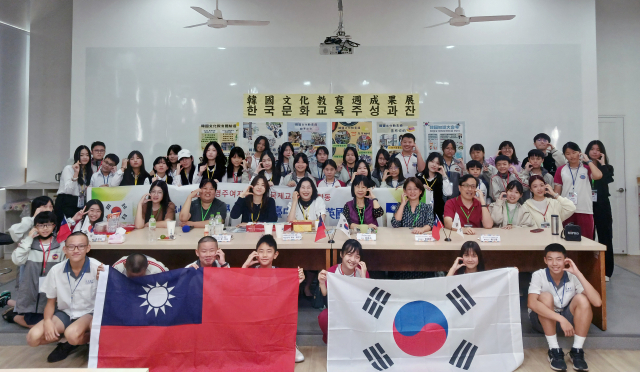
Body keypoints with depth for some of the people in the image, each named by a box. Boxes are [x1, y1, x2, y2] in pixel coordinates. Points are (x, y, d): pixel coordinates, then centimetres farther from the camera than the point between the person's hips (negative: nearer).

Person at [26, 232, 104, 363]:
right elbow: (51, 301, 7)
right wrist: (47, 320, -12)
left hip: (89, 313, -5)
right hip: (64, 313, 5)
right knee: (33, 338, -16)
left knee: (72, 334, -35)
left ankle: (90, 337, 0)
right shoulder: (56, 270, -7)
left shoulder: (98, 268, -20)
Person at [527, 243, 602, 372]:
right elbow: (531, 303, -36)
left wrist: (578, 273, -29)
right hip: (543, 320, -2)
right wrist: (561, 319, -43)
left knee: (582, 299, -24)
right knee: (546, 296, -32)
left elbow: (597, 302, -27)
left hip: (566, 318, 2)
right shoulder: (539, 276, -21)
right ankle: (554, 351, -22)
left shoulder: (572, 276, -14)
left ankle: (577, 351, -16)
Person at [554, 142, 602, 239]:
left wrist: (588, 160, -4)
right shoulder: (561, 170, 8)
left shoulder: (586, 168, 6)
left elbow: (598, 176, -17)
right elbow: (557, 192, 9)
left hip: (585, 210, -1)